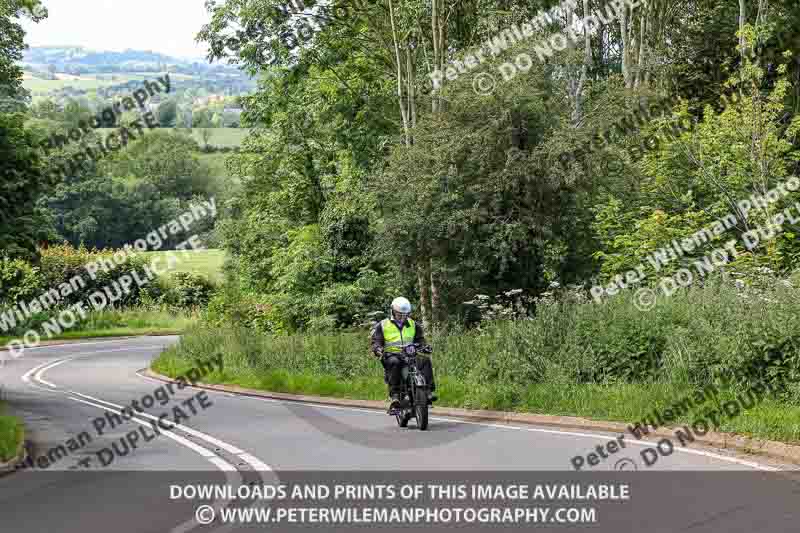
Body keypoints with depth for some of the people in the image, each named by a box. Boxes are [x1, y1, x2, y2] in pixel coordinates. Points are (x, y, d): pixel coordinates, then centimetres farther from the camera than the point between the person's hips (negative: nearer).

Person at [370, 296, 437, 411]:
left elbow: (420, 339, 20)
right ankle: (395, 395, -43)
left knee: (425, 360, -27)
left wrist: (423, 346, -4)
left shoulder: (413, 325, 20)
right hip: (391, 355, -3)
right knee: (394, 363, -39)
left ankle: (428, 390, -34)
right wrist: (378, 349, -20)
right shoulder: (382, 325, 9)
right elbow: (376, 341, 3)